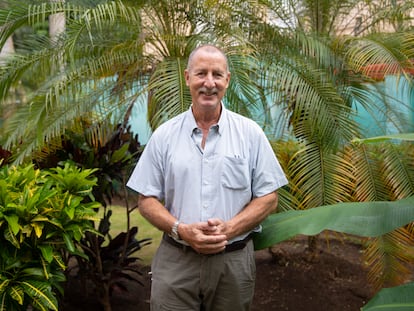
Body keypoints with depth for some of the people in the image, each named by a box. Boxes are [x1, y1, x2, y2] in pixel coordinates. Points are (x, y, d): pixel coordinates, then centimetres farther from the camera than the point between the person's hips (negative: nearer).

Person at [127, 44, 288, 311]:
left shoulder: (250, 133, 1)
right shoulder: (164, 136, 2)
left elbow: (269, 198, 1)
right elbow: (147, 199, 3)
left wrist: (229, 228, -14)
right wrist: (181, 230, -14)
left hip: (234, 261, 0)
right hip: (175, 261, 0)